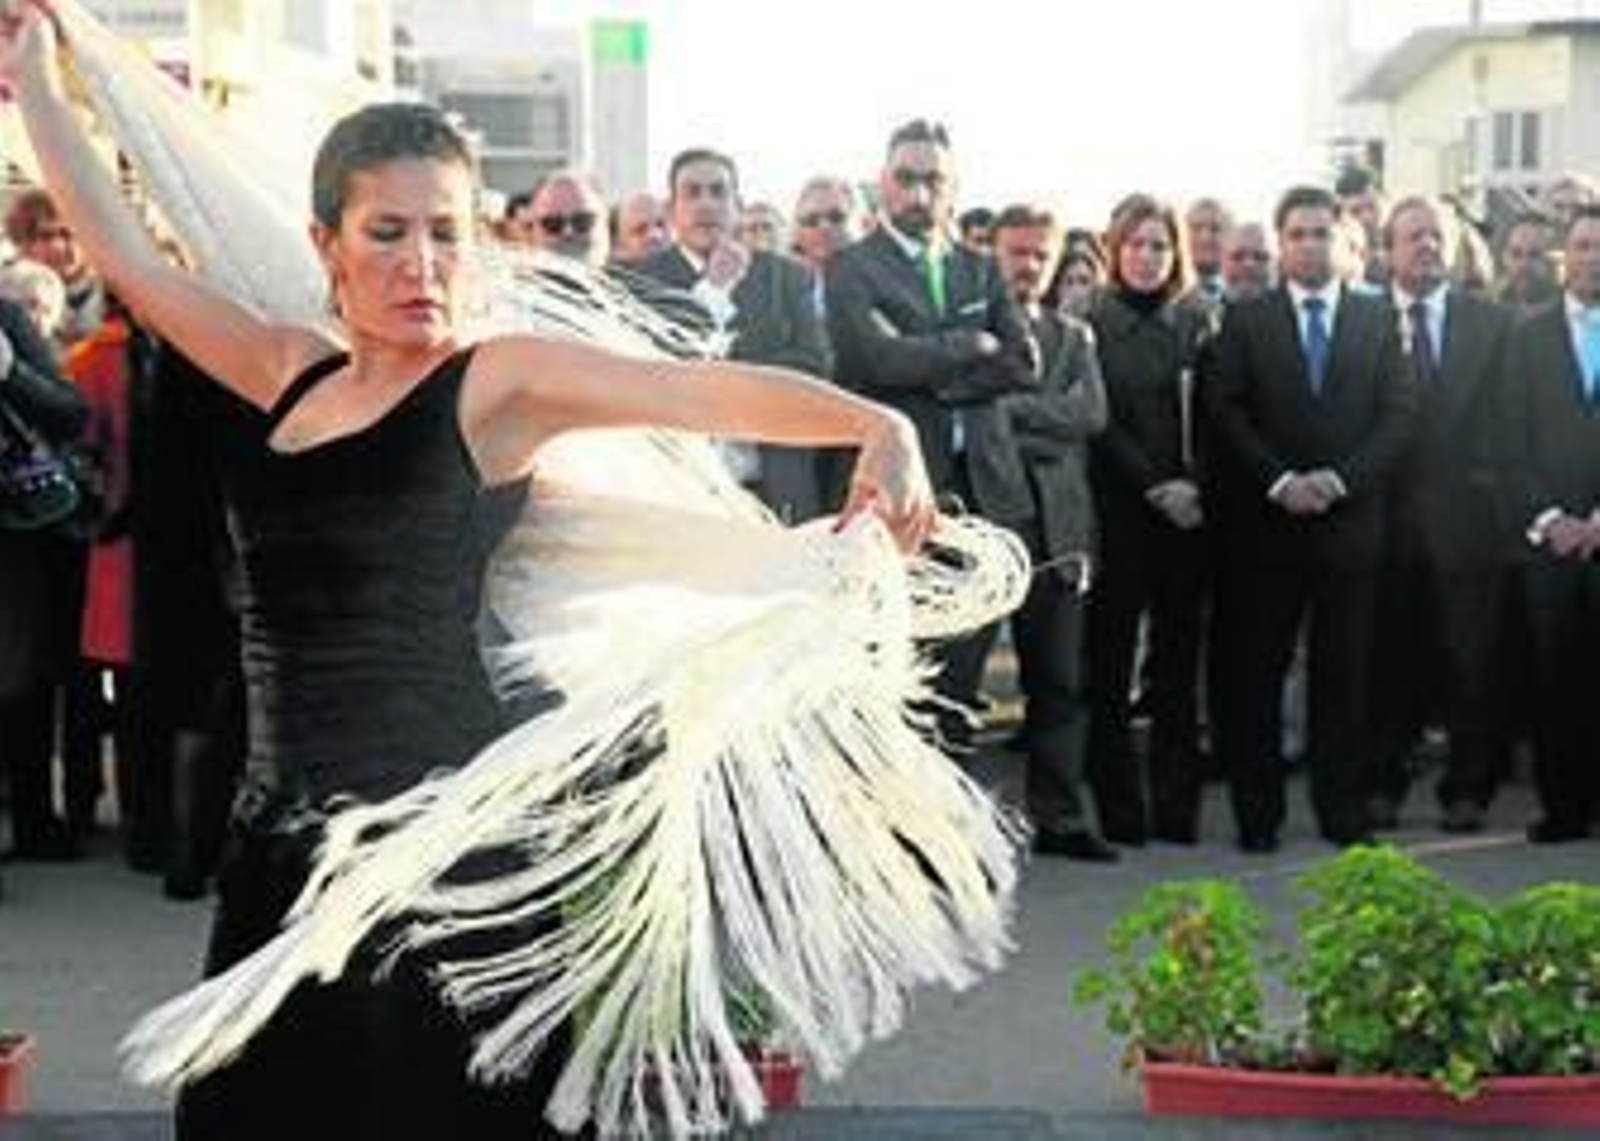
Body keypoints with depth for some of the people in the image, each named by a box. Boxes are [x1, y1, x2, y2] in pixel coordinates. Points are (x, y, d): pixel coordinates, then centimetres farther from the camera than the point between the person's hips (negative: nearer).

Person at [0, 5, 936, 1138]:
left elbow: (711, 389, -16)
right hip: (284, 833, 6)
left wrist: (880, 429, -31)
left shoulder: (499, 383, -5)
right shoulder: (290, 374, 11)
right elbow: (128, 255, 18)